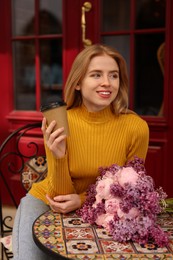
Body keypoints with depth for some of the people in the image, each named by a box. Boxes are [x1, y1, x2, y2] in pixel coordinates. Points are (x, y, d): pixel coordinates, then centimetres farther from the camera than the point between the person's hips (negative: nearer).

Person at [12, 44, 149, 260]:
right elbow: (60, 195, -15)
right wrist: (58, 157, -34)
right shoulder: (58, 122, -20)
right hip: (46, 201, -1)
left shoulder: (136, 127, -20)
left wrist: (83, 200, -21)